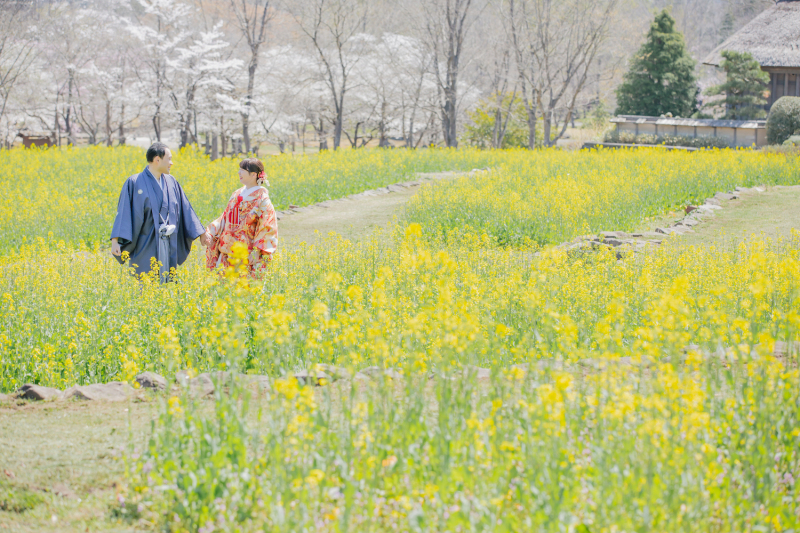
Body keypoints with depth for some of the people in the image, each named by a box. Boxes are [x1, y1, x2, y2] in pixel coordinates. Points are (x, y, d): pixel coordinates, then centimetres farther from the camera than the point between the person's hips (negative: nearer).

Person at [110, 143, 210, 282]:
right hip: (145, 247, -5)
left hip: (168, 247, 5)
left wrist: (201, 233, 16)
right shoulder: (134, 183, -6)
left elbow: (185, 208, 15)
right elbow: (123, 212, -10)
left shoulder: (171, 182, 10)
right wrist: (115, 240, -19)